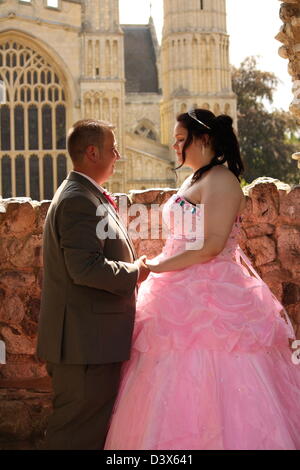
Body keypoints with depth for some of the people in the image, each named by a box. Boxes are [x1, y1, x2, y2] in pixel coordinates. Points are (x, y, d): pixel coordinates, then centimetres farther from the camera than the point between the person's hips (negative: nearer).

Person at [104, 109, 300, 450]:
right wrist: (157, 266, 12)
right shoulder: (195, 180, 17)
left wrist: (157, 267, -17)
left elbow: (211, 244, -22)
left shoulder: (220, 180, -13)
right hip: (187, 293, 10)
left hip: (209, 296, -10)